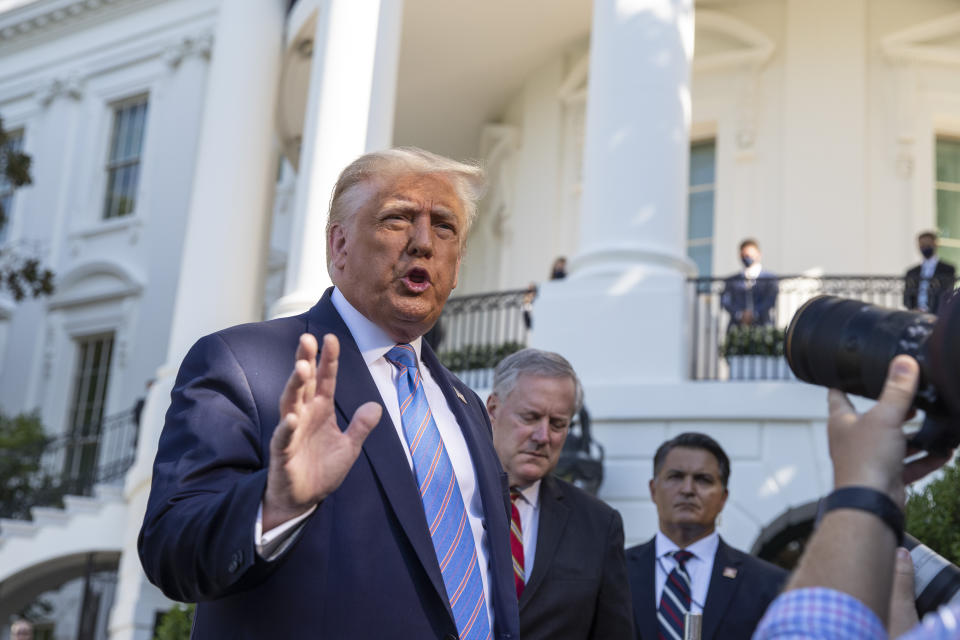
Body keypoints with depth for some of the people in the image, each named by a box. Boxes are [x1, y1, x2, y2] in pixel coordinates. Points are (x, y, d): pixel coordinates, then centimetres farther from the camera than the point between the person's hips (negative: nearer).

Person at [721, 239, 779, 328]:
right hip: (737, 326, 1)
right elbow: (725, 301, 4)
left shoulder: (770, 278, 10)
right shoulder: (732, 280, 14)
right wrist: (739, 315, -12)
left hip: (761, 325, -1)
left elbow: (771, 300, -2)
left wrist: (754, 314, -14)